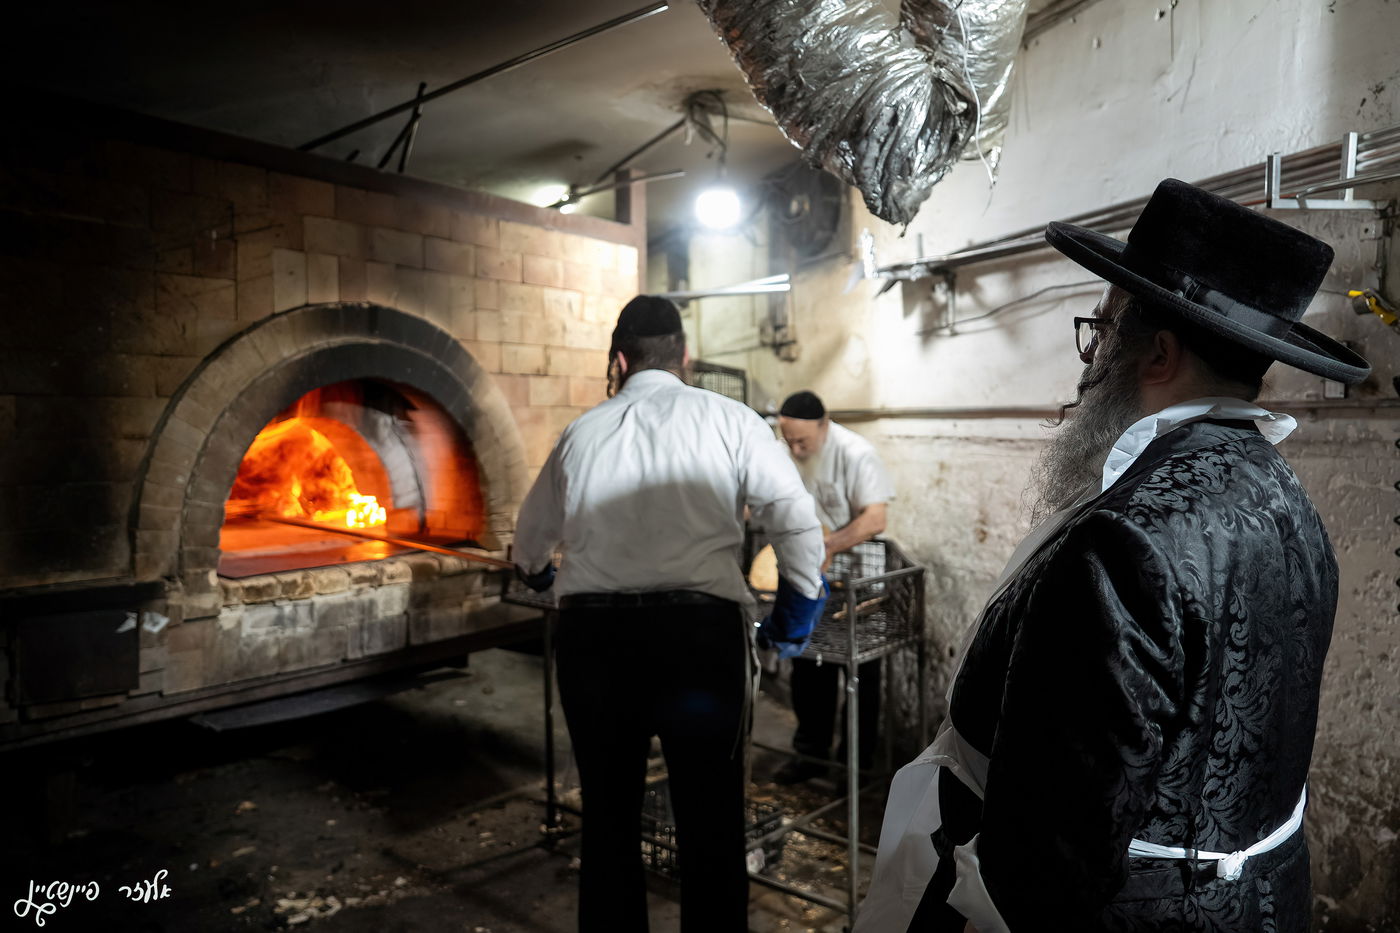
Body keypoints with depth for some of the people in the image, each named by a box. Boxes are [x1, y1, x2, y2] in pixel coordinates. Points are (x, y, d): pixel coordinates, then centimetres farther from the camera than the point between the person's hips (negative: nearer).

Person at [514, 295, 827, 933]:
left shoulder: (582, 433, 13)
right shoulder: (727, 421, 3)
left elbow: (531, 538, 26)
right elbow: (798, 523, -2)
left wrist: (538, 574, 48)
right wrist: (796, 613, 13)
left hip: (592, 634, 3)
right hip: (699, 630, -3)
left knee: (608, 815, 19)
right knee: (710, 822, 9)